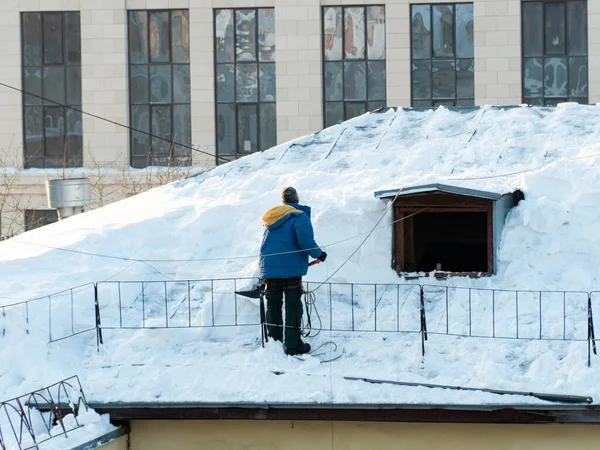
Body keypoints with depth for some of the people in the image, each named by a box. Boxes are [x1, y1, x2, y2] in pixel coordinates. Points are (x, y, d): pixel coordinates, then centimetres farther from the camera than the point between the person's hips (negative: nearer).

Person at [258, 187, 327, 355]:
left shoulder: (271, 217, 15)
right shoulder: (299, 216, -7)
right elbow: (306, 242, -18)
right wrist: (319, 254, -1)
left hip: (268, 268, 6)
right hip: (291, 270, -6)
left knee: (273, 307, 12)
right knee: (293, 307, -2)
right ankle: (292, 344, -4)